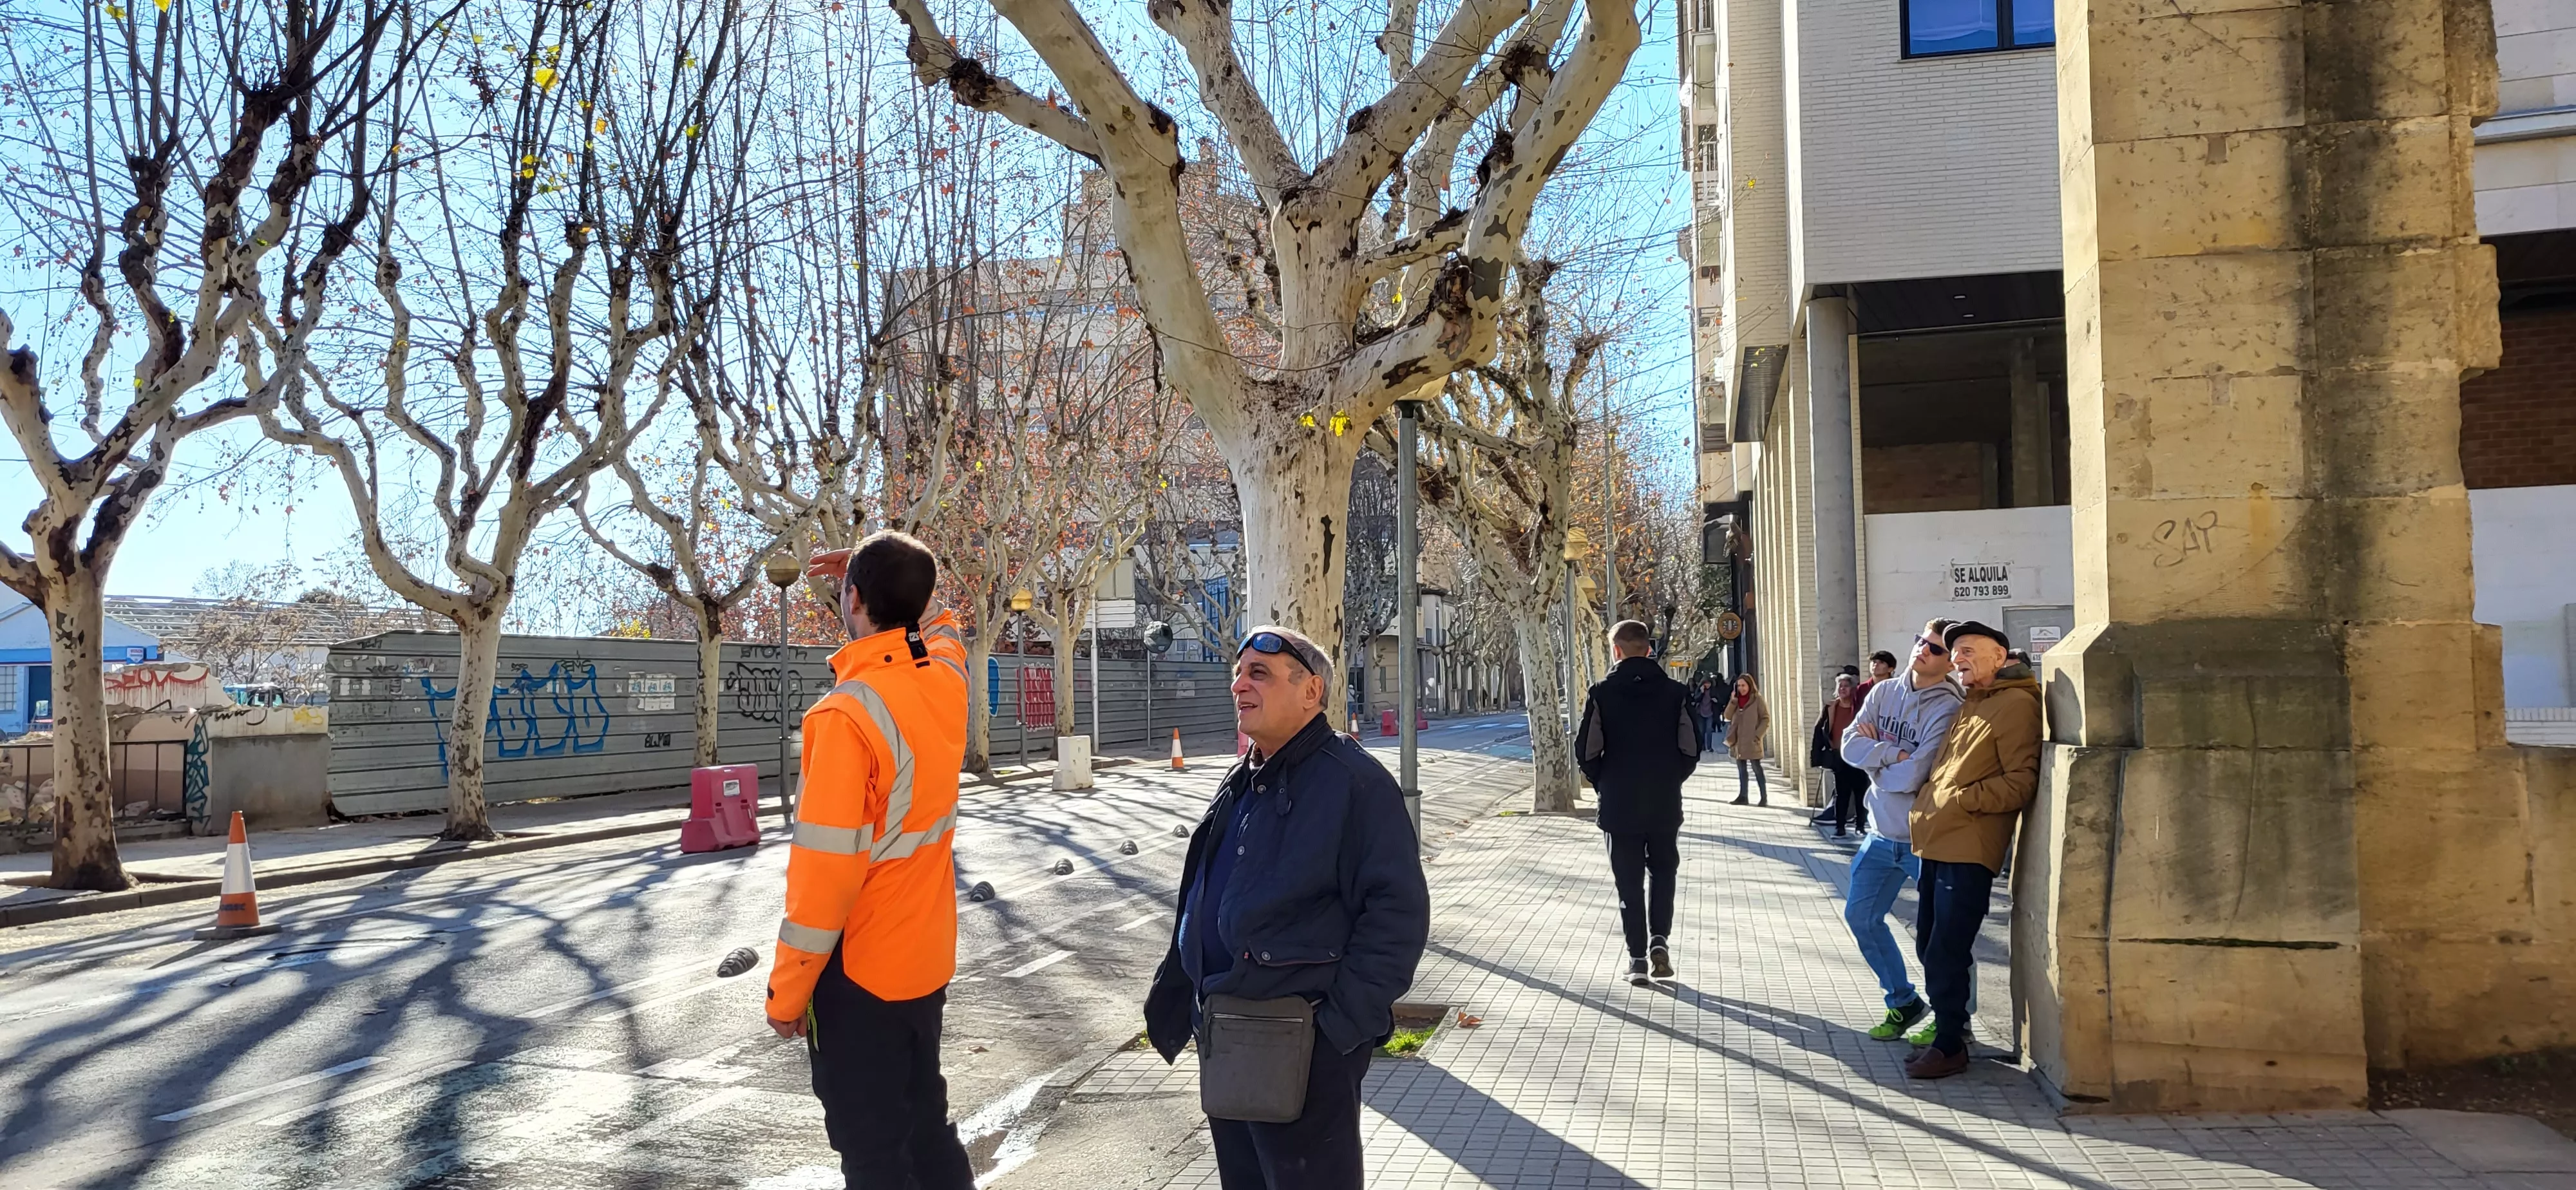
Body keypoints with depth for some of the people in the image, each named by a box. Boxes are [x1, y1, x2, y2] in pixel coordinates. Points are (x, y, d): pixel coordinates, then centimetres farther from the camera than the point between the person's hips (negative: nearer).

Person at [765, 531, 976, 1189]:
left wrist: (787, 990, -12)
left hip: (861, 972, -7)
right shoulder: (947, 679, -2)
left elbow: (826, 869, -21)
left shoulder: (848, 714, -22)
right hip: (927, 958, 7)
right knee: (926, 1123, 20)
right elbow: (935, 621, 25)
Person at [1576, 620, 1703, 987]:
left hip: (1619, 805, -1)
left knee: (1629, 881, 8)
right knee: (1663, 872, 19)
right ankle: (1660, 940, 3)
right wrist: (1670, 780, 12)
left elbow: (1587, 751, -8)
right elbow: (1691, 750, -3)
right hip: (1665, 805, 1)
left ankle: (1638, 957, 8)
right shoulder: (1675, 692, -4)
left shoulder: (1601, 693, -7)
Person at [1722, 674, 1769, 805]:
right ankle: (1742, 796, 15)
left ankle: (1764, 797, 1)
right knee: (1741, 769, 10)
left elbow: (1766, 719, -6)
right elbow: (1728, 716, 2)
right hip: (1738, 741, 6)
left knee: (1756, 768, -3)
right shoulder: (1736, 700, 10)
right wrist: (1733, 700, -9)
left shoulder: (1757, 699, -6)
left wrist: (1757, 735, -13)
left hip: (1751, 742, -6)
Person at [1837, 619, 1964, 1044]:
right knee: (1860, 916, 13)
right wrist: (1893, 754, -18)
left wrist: (1875, 755, -8)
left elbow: (1912, 777, -24)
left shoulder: (1947, 710, -17)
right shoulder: (1884, 693, 4)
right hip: (1883, 834, 7)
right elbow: (1850, 745, -5)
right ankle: (1903, 1002, 29)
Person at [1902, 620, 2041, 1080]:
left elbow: (2021, 782, -15)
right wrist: (1927, 804, 19)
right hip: (1936, 844, 9)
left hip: (1968, 851, -9)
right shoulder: (1970, 703, 20)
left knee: (1946, 953, -5)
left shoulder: (2016, 703, -8)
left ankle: (1950, 1046, 6)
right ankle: (1946, 1029, 27)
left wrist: (1963, 799, -18)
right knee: (1930, 949, 15)